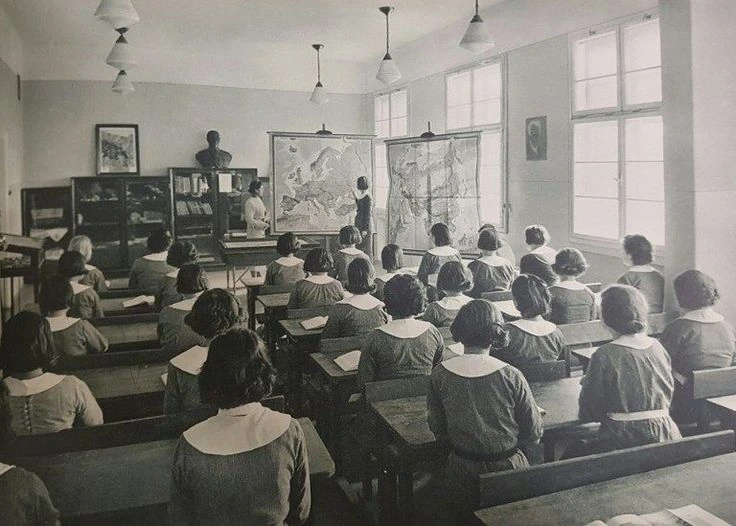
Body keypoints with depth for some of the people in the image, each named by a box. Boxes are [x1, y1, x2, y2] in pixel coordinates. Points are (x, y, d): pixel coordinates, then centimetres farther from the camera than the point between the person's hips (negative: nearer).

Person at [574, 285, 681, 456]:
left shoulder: (604, 356, -15)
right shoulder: (657, 347, 2)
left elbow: (588, 411, -7)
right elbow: (668, 396, 15)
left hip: (622, 440, -6)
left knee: (574, 452, 15)